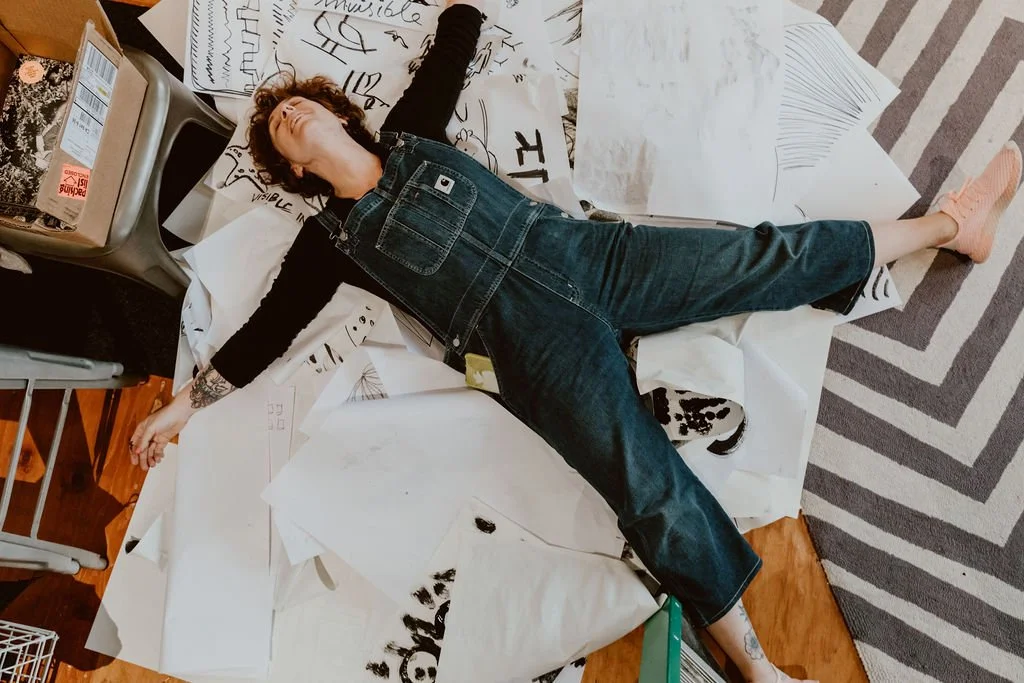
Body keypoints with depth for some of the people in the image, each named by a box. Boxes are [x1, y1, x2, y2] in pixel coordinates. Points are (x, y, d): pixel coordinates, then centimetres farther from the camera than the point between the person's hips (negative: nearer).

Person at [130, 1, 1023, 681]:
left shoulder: (409, 136, 17)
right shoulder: (332, 241, 8)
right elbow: (267, 331, 10)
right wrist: (187, 403, 12)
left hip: (593, 256, 4)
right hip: (541, 344, -3)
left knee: (770, 257, 2)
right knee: (653, 489, -14)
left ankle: (951, 221, 19)